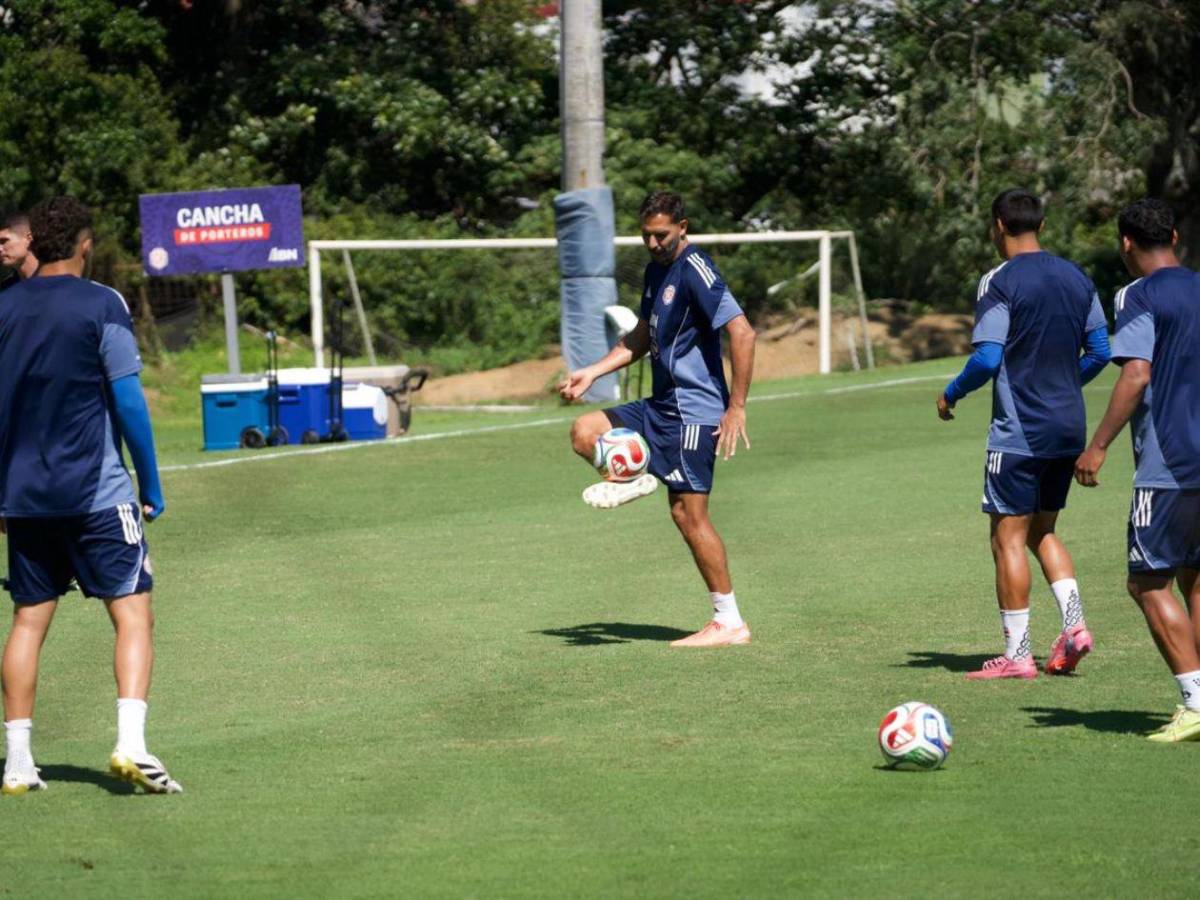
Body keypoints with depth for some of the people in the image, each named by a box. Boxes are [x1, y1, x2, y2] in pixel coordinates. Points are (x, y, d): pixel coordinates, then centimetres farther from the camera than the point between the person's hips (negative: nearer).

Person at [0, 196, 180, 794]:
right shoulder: (101, 306, -7)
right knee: (133, 614, -2)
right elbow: (128, 401, -9)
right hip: (96, 491, -5)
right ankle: (131, 744, -18)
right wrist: (151, 486, -1)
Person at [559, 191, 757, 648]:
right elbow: (642, 336, 27)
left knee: (689, 513, -9)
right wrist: (592, 372, 18)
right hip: (662, 406, 9)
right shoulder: (656, 269, 13)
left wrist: (736, 408, -23)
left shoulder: (694, 271, -16)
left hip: (695, 409, -9)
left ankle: (730, 623, -4)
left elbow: (742, 333, -23)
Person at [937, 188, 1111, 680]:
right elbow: (1100, 351, 11)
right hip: (1068, 429, 7)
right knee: (1043, 532, 18)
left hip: (1018, 432, -7)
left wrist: (950, 394, -2)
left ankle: (1017, 654, 0)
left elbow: (987, 359, -19)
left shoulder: (999, 283, -12)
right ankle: (1074, 624, 1)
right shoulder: (1077, 279, 8)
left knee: (1008, 538, 0)